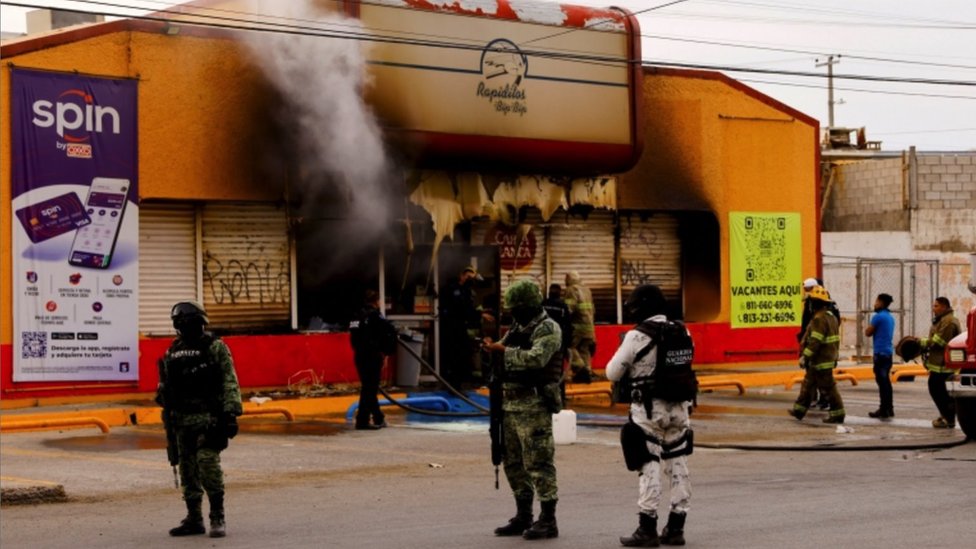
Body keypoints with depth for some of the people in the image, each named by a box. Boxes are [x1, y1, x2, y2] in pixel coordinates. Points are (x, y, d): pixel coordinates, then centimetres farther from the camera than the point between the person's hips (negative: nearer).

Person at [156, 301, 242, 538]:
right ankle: (194, 519, 17)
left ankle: (217, 518, -6)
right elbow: (165, 386, 19)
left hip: (209, 419, -6)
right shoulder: (173, 352, 13)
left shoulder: (216, 348, -3)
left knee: (208, 464, -15)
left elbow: (230, 382, -8)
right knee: (188, 471, 8)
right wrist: (167, 416, 15)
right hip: (183, 421, 6)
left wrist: (230, 414, -15)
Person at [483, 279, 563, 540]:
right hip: (511, 404, 9)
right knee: (514, 463, 13)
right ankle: (523, 517, 21)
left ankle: (548, 520, -3)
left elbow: (536, 359, -24)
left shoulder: (547, 329, -9)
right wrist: (494, 348, 2)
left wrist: (503, 351, -20)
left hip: (533, 406, -9)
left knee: (538, 462, -7)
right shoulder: (518, 328, 18)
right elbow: (508, 359, 21)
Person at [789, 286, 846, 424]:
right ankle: (799, 410, 23)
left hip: (821, 361, -10)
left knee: (827, 387, -4)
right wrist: (835, 356, 23)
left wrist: (805, 357, -22)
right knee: (808, 384, 17)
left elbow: (815, 341, -25)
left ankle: (837, 414, 0)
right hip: (829, 358, 10)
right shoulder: (831, 317, 13)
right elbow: (835, 339, 18)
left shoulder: (819, 319, -20)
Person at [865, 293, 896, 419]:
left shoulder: (878, 317, -13)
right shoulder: (890, 317, 15)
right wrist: (872, 329, 12)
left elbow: (868, 333, -8)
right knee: (886, 380, 13)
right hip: (888, 352, 9)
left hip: (880, 352, -9)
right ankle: (889, 408, 15)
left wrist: (867, 329, 10)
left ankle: (884, 409, -9)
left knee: (882, 381, -7)